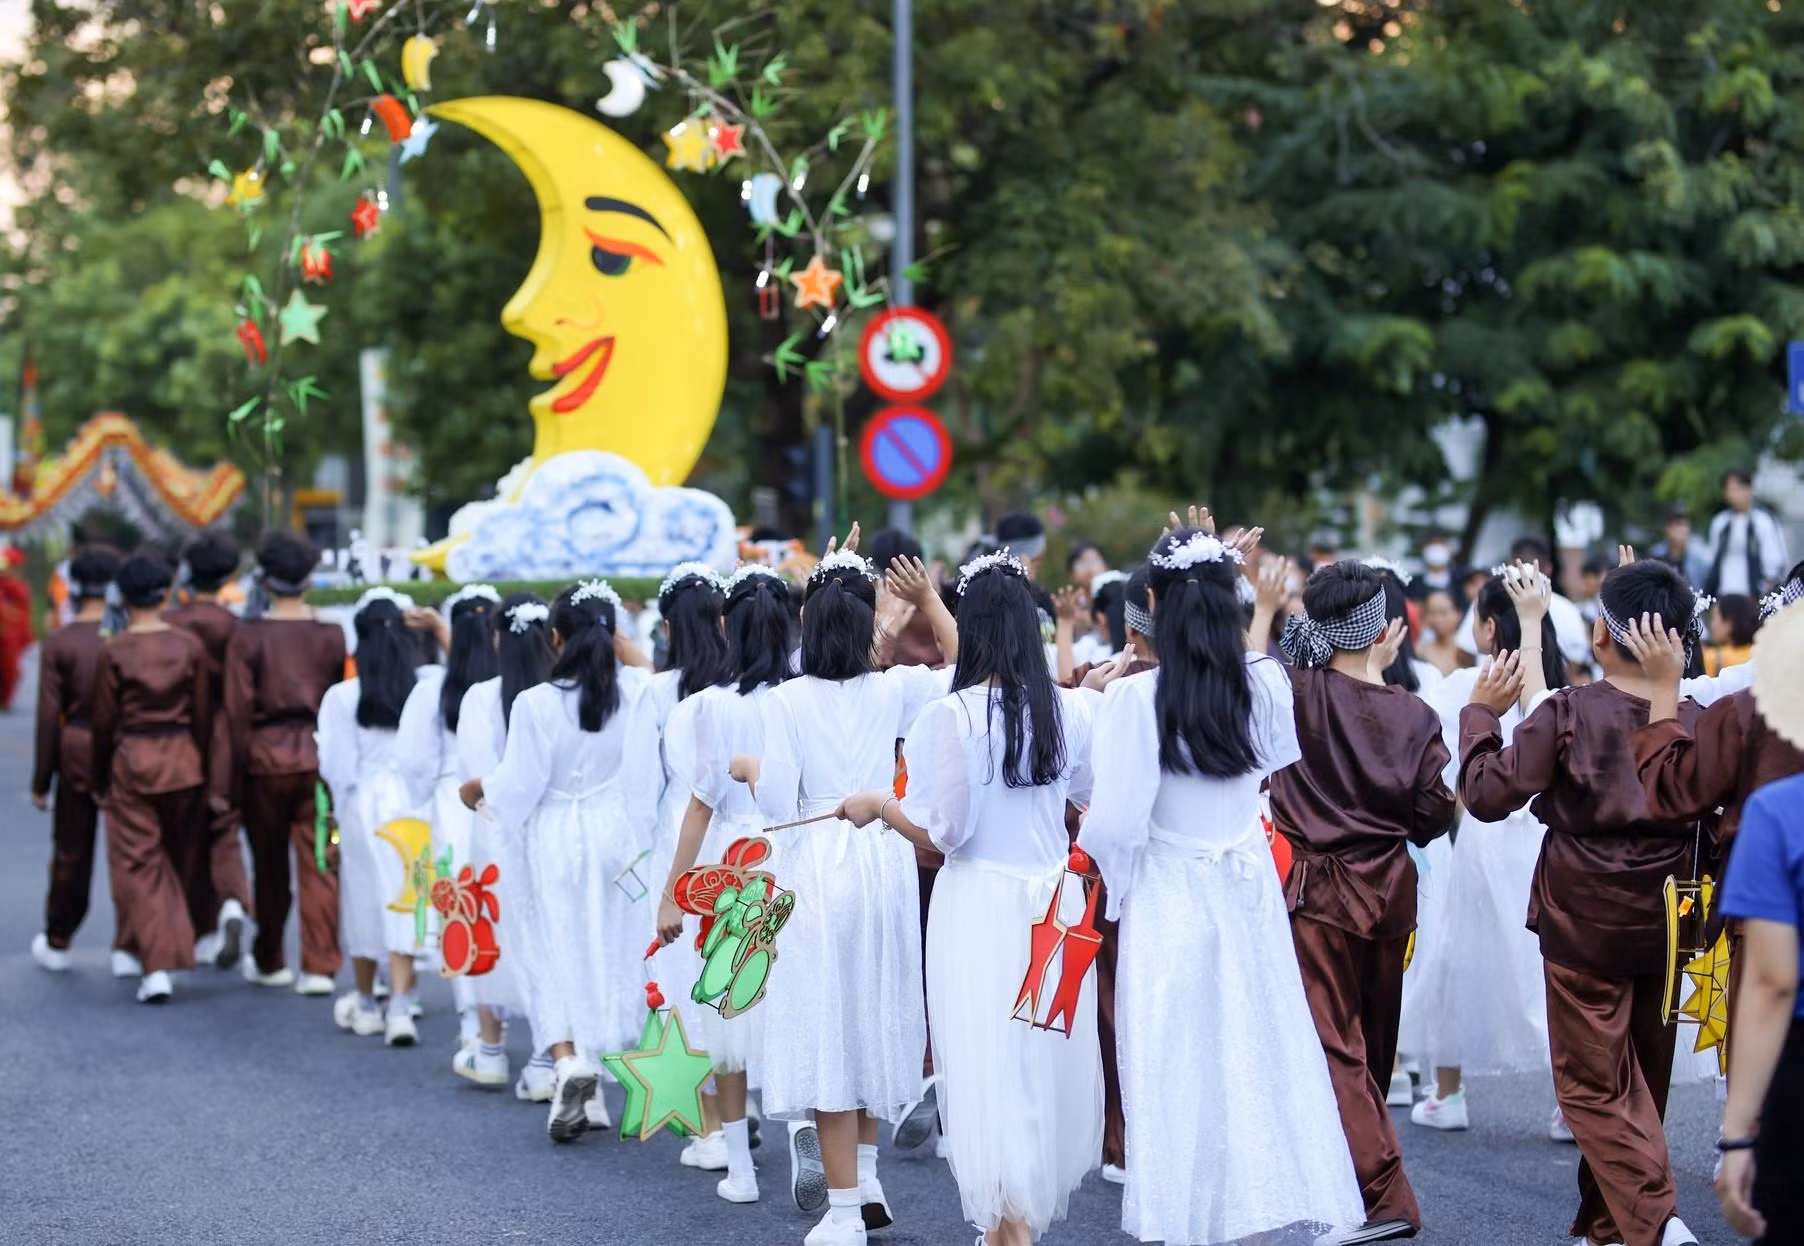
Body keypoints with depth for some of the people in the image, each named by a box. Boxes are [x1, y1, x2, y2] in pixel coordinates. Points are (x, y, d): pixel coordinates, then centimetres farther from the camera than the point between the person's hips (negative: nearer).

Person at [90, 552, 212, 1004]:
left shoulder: (114, 652, -8)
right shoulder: (190, 647, -2)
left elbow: (104, 722, -3)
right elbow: (203, 716, 3)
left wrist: (100, 781, 8)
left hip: (132, 762, -3)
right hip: (182, 761, 3)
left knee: (138, 865, 1)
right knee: (178, 860, 17)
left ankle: (157, 966, -9)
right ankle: (172, 952, 25)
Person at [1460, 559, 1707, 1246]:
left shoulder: (1569, 713, -14)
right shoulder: (1697, 722, -4)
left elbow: (1488, 793, -10)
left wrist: (1481, 714, 1)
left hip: (1584, 924, -4)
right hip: (1662, 927, 4)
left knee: (1593, 1084, 1)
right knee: (1644, 1082, 16)